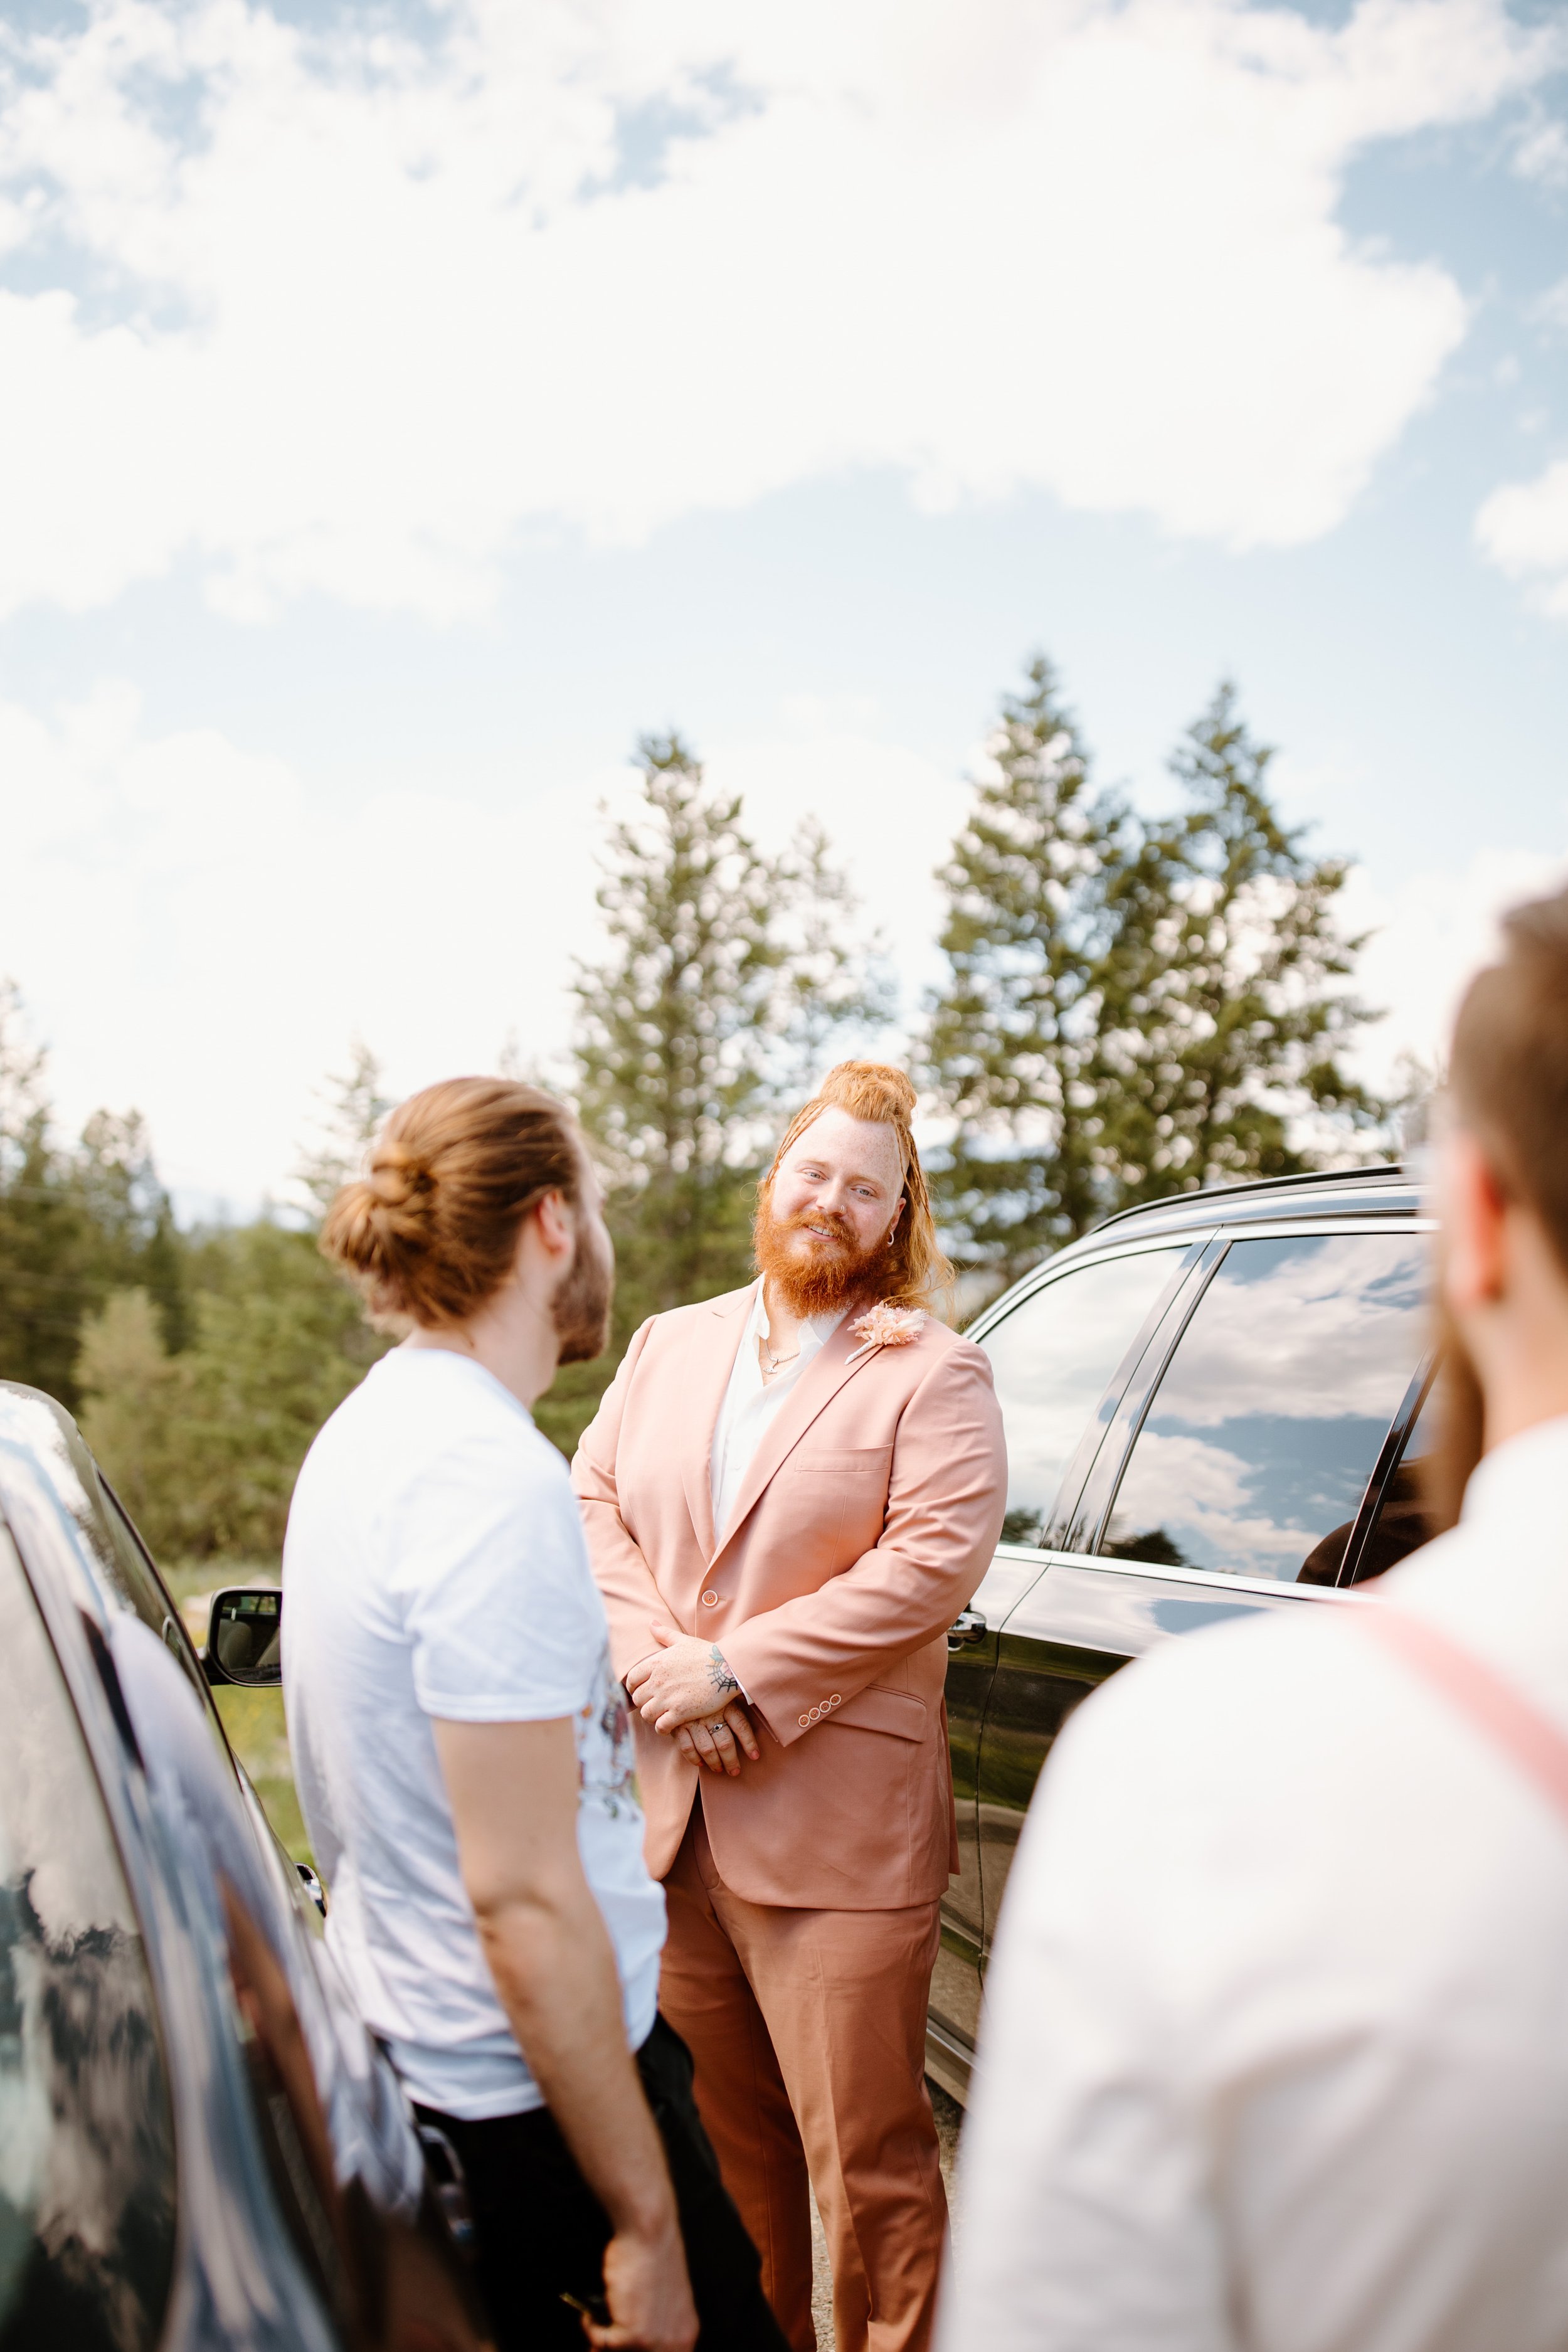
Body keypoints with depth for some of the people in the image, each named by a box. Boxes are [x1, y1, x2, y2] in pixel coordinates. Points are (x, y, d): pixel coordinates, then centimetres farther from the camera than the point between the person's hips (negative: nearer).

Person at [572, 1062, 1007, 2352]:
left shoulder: (933, 1374, -3)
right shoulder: (670, 1344, 14)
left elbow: (935, 1558, -14)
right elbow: (595, 1503, 9)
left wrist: (736, 1670, -15)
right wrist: (652, 1658, -8)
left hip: (839, 1830, -5)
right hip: (668, 1811, 5)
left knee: (866, 2160, 3)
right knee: (721, 2140, 18)